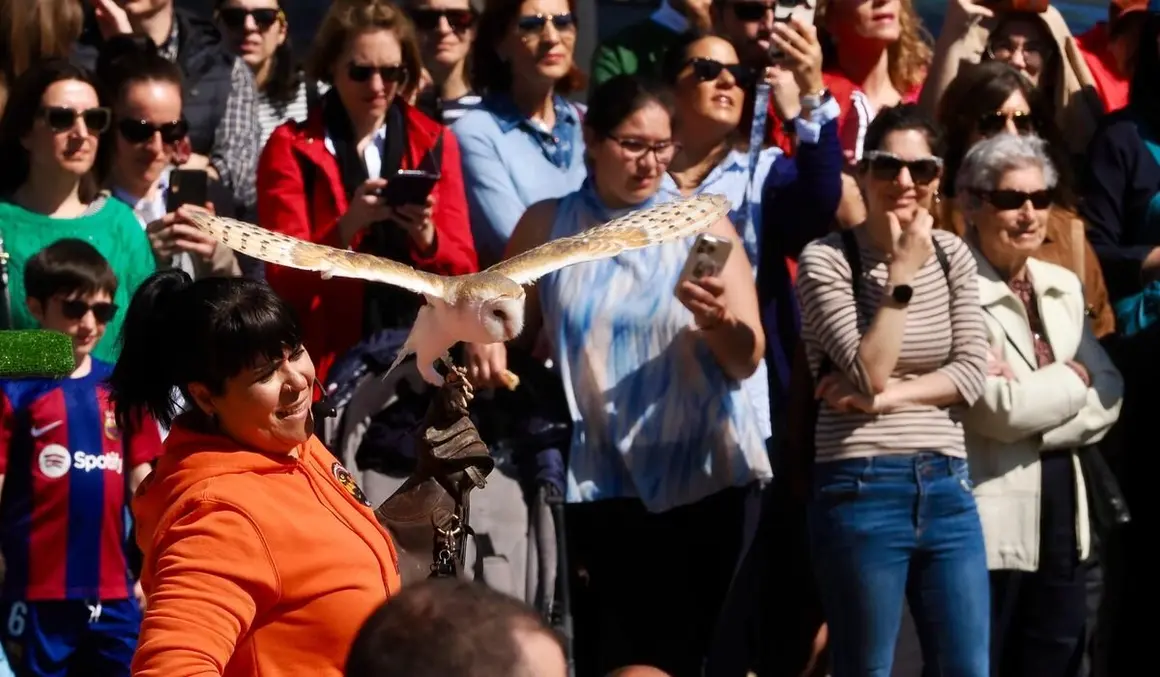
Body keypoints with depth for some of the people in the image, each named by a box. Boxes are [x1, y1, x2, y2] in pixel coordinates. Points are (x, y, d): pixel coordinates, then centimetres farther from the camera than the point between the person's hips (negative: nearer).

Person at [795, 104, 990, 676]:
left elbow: (972, 371, 1)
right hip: (861, 487, -5)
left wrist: (885, 397, -10)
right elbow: (869, 372, -13)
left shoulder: (952, 254, 10)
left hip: (946, 485, 5)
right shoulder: (826, 260, -5)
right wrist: (902, 274, -15)